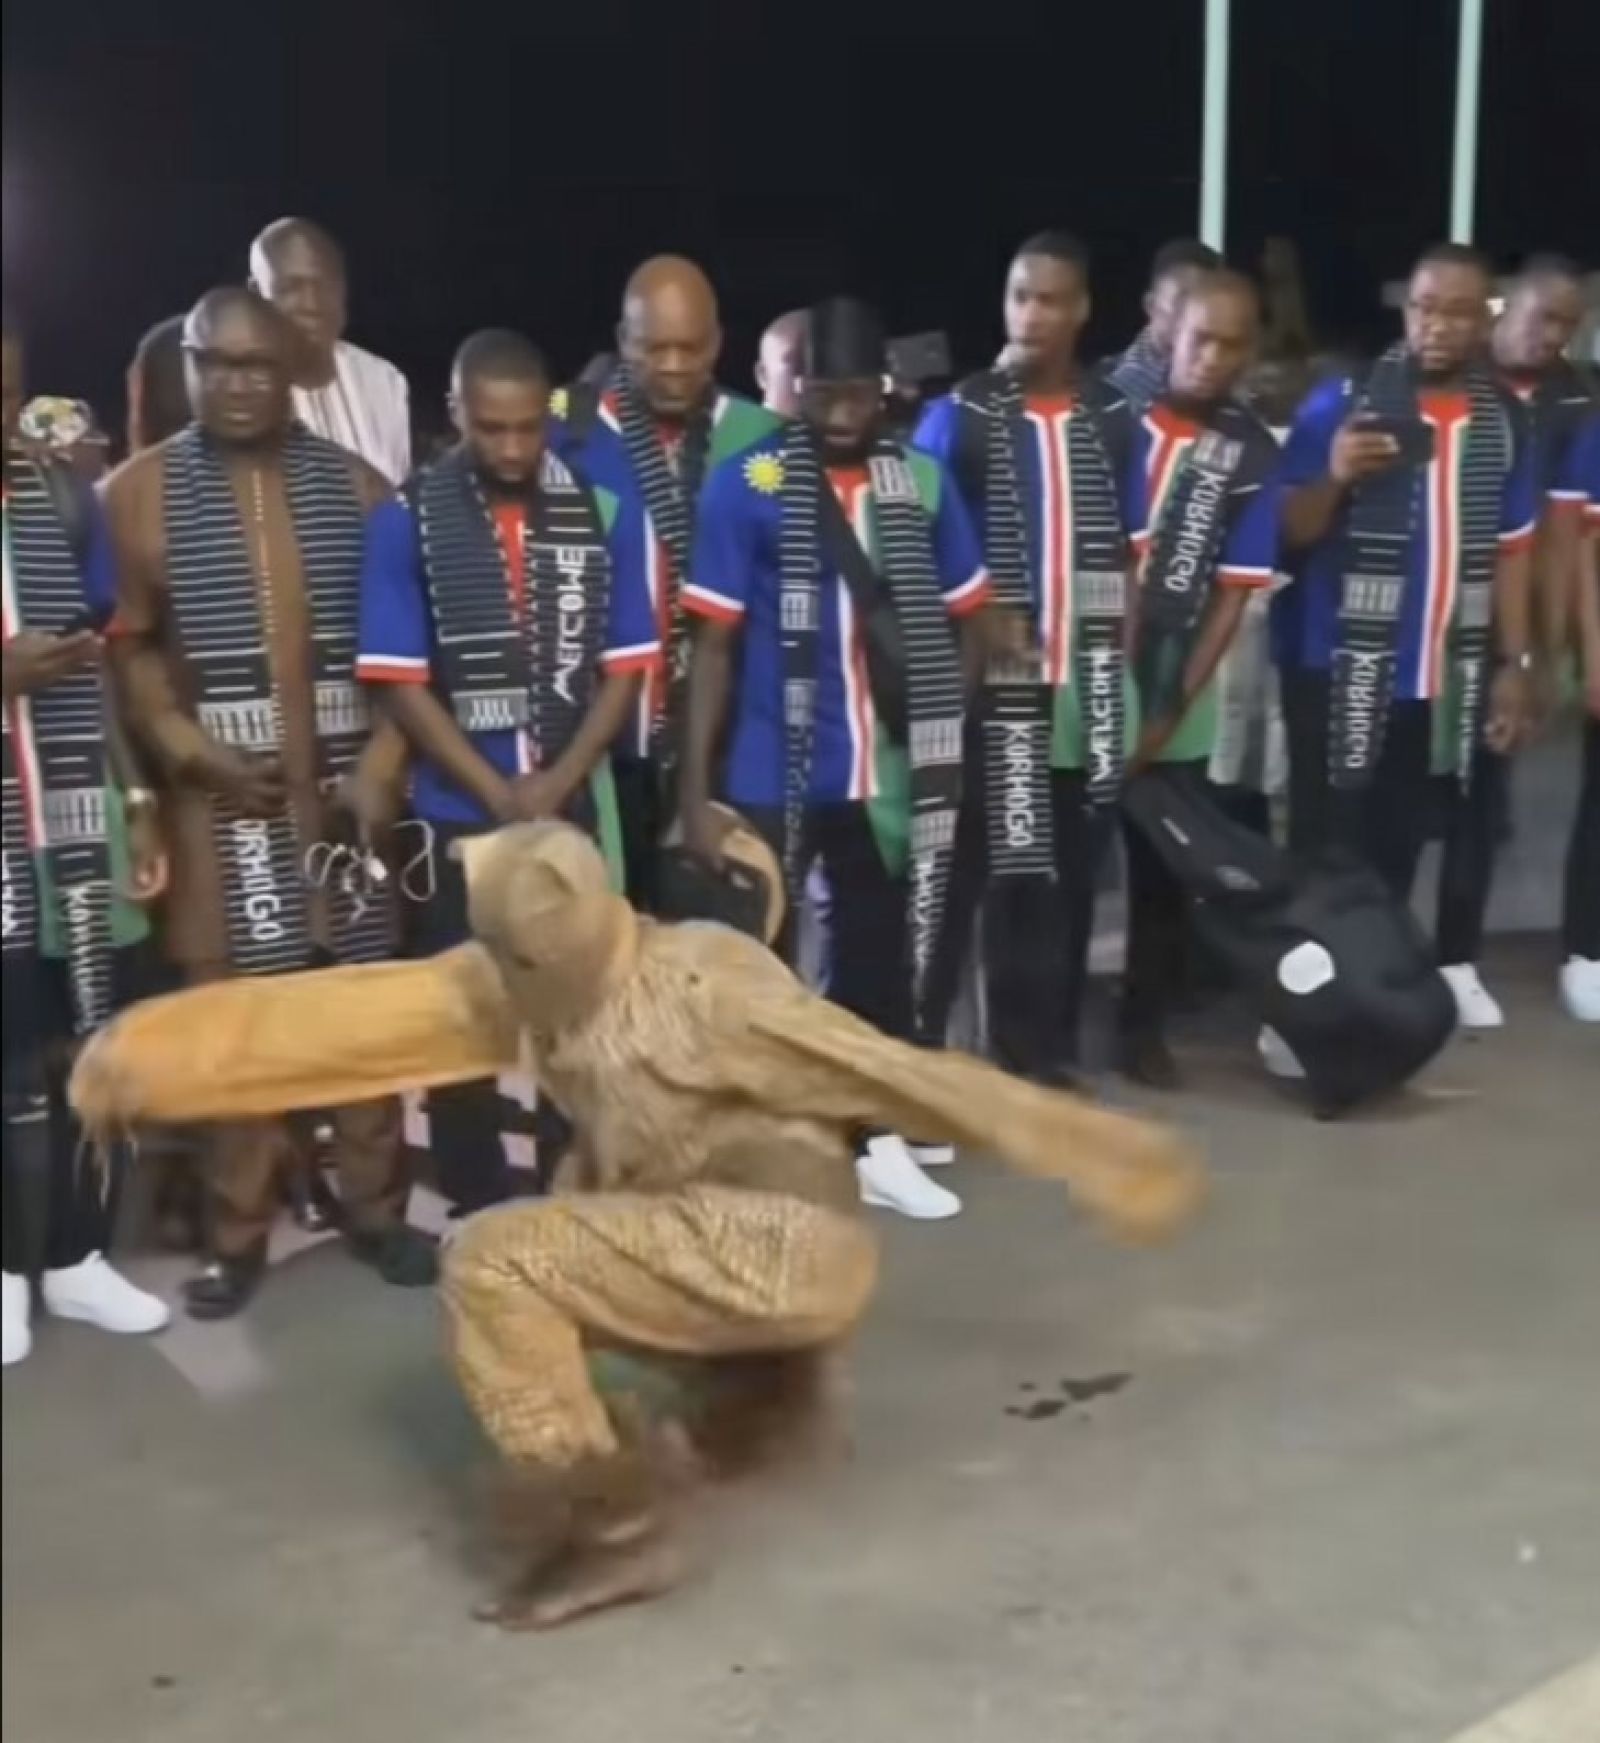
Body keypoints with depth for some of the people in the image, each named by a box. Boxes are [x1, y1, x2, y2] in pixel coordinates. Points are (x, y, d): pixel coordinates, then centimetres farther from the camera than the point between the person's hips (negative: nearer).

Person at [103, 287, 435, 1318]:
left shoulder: (352, 484, 5)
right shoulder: (140, 492, 0)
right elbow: (129, 644, -1)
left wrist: (384, 761, -7)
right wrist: (193, 750, -14)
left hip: (344, 784, 2)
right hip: (223, 792, -2)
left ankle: (376, 1206, 23)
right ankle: (239, 1231, 17)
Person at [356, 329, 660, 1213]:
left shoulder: (604, 513, 0)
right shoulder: (406, 521, -7)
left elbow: (625, 667, 1)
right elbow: (399, 681, -7)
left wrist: (553, 786, -9)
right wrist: (499, 793, -11)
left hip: (573, 806, 2)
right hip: (457, 812, -2)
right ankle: (478, 1210, 19)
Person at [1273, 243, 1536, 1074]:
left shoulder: (1503, 418, 5)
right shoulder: (1345, 401, -6)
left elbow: (1510, 550, 10)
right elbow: (1288, 534, -6)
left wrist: (1514, 665, 6)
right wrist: (1333, 478, -25)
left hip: (1447, 673, 3)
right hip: (1339, 667, -3)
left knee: (1395, 845, 11)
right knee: (1328, 845, -1)